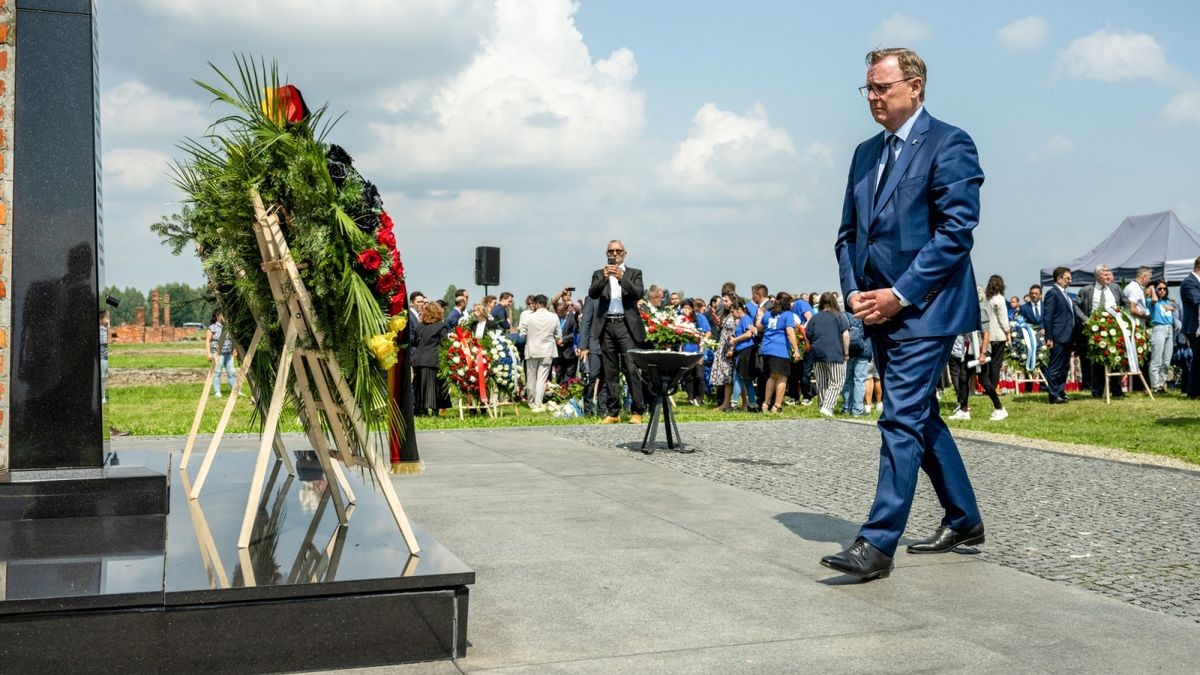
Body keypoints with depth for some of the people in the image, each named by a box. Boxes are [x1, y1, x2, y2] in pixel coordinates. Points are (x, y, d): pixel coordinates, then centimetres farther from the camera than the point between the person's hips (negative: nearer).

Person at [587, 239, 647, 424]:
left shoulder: (634, 273, 11)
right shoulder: (599, 274, 15)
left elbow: (638, 293, -6)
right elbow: (592, 294, -2)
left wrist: (621, 278, -18)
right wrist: (604, 278, -19)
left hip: (626, 325, -2)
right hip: (606, 325, 2)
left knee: (631, 369, -10)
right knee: (610, 371, 4)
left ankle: (637, 412, -8)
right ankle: (613, 412, 8)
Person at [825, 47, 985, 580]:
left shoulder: (948, 144, -7)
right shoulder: (866, 152, 16)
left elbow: (956, 231, -16)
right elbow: (848, 232, 16)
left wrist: (900, 294, -18)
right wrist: (854, 291, -1)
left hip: (923, 310, -8)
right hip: (880, 311, 8)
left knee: (902, 421, -11)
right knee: (921, 417, 16)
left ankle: (877, 543, -9)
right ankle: (964, 520, 30)